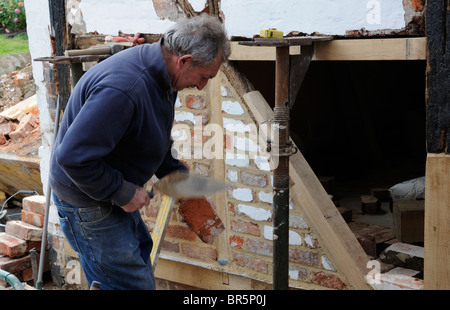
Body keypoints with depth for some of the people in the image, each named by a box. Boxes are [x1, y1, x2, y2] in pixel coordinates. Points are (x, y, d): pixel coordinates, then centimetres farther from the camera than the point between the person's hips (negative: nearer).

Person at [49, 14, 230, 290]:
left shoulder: (161, 75, -2)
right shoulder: (123, 88, -35)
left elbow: (156, 140, 15)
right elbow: (73, 156, -35)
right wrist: (123, 193, -25)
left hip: (116, 192, 10)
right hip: (88, 202, -10)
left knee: (141, 249, 28)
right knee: (134, 284, -3)